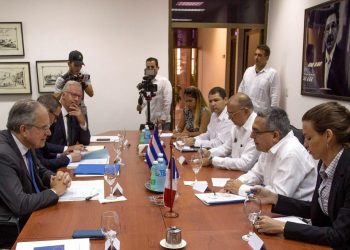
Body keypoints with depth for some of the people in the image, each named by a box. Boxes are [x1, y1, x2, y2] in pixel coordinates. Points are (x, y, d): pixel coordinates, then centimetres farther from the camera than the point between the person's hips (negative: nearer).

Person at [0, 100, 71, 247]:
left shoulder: (24, 143, -3)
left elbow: (40, 171, 14)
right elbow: (20, 205, -31)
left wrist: (55, 179, -8)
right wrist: (54, 191, -16)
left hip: (32, 213, 8)